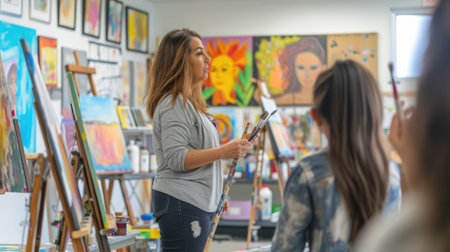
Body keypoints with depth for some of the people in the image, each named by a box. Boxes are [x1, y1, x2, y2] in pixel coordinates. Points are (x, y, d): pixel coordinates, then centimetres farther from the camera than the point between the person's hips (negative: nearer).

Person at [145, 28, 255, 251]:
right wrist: (223, 151, -22)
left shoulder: (188, 101, 20)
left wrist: (216, 195, 25)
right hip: (181, 202, -10)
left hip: (199, 203, 10)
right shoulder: (174, 104, -12)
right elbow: (176, 158, -20)